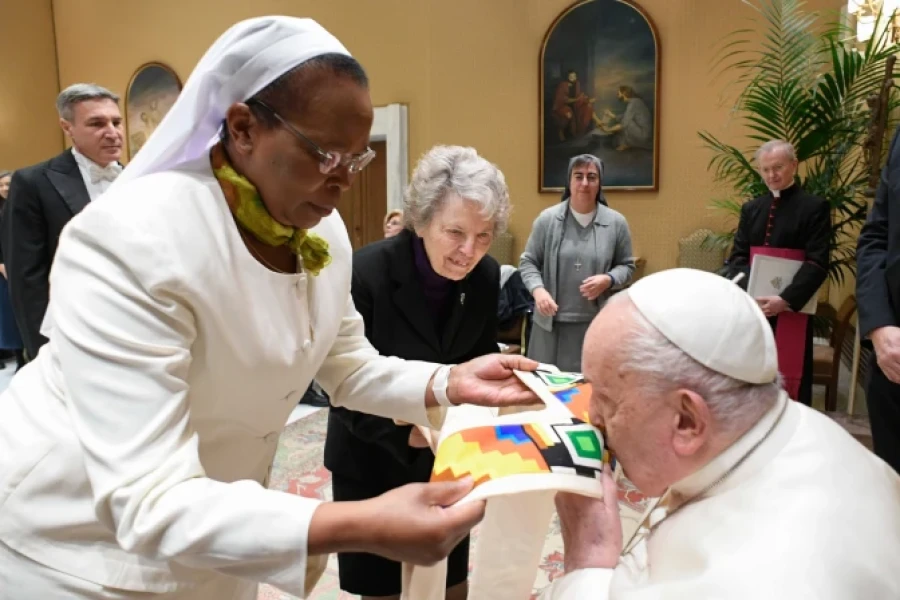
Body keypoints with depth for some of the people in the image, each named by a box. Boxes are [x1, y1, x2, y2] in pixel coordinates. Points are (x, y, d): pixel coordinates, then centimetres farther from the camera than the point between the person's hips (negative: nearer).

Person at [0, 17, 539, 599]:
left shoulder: (324, 230, -10)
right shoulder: (129, 243, -33)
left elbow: (348, 366, 0)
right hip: (82, 539, -6)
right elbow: (153, 504, -35)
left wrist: (448, 384, -17)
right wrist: (365, 527, -46)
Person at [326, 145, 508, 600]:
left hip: (448, 456, 4)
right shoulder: (366, 272, -25)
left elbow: (481, 357, 2)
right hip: (371, 459, -3)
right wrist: (406, 432, -33)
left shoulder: (486, 276, -11)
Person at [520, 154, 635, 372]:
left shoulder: (616, 222, 2)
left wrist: (608, 280, -12)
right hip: (552, 321, 0)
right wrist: (538, 290, -16)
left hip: (597, 322, 0)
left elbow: (627, 266, 10)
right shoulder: (547, 219, -1)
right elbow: (528, 262, 3)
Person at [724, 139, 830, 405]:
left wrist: (785, 301, -22)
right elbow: (737, 256, 6)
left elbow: (817, 264, -11)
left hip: (792, 308, -4)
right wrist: (748, 291, -13)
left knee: (791, 376, 3)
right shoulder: (751, 209, 11)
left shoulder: (815, 207, -3)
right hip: (752, 306, 4)